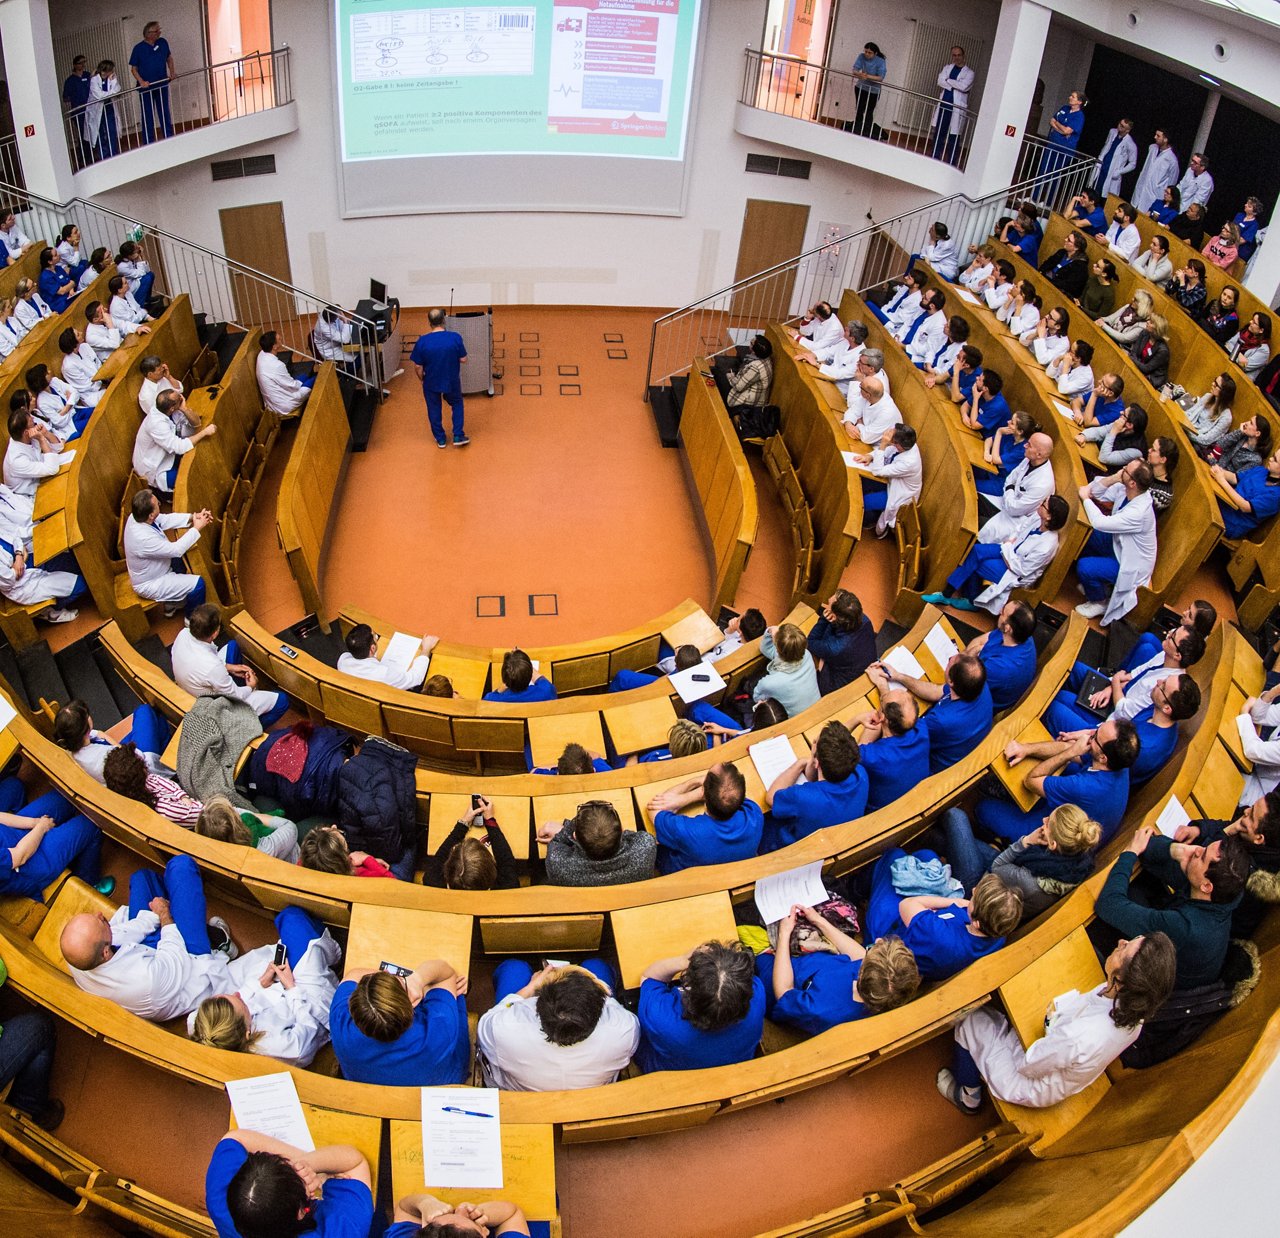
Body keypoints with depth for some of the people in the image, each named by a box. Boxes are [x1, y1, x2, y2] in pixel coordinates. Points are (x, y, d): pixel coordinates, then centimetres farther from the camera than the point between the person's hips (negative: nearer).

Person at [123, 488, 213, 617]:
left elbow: (166, 520, -2)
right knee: (198, 584, -10)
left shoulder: (137, 516, -16)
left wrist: (192, 517, -13)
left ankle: (172, 604, 38)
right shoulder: (143, 538, -40)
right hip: (149, 584, -9)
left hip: (149, 571, 9)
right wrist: (197, 528, -20)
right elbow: (176, 549, -30)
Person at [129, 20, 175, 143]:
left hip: (162, 85, 3)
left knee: (165, 114, 11)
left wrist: (172, 72, 3)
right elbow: (133, 69, -4)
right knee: (148, 117, 2)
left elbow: (169, 58, 17)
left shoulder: (163, 42, -1)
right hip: (146, 87, -3)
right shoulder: (138, 48, -9)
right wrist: (141, 82, -19)